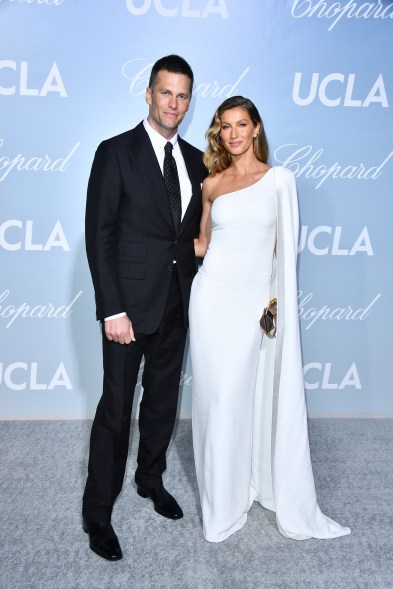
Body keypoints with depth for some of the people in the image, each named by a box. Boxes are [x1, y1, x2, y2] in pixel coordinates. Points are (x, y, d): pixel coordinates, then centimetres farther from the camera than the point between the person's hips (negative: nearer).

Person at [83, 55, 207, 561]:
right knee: (116, 408, 3)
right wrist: (112, 310, -17)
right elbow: (99, 236, -12)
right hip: (130, 304, -5)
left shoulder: (194, 159, 9)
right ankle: (97, 512, 20)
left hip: (177, 304, 6)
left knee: (163, 400, 18)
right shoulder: (116, 153, -8)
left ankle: (151, 479, 40)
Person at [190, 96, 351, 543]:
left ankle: (289, 502, 24)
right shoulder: (212, 184, 9)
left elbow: (285, 248, 1)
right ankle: (223, 501, 23)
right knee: (219, 400, 5)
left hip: (257, 301, -1)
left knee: (269, 399, 4)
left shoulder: (279, 179, 3)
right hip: (213, 297, 2)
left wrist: (278, 301, -5)